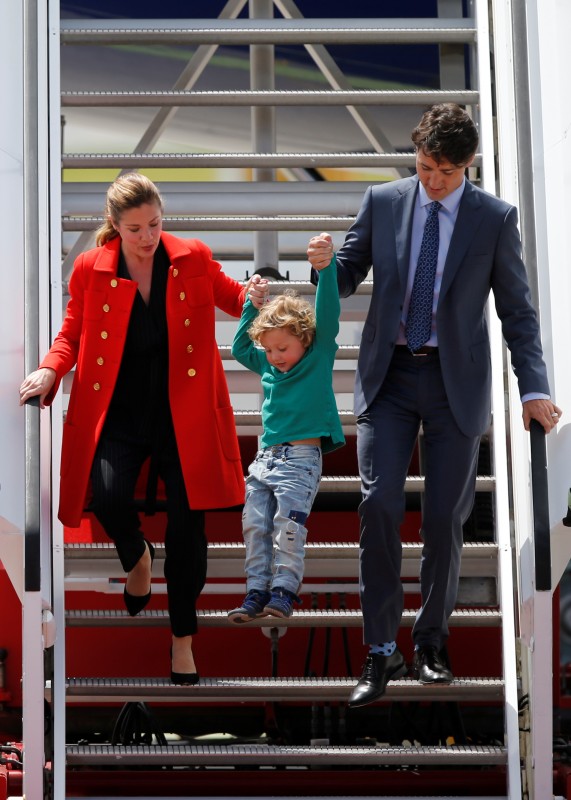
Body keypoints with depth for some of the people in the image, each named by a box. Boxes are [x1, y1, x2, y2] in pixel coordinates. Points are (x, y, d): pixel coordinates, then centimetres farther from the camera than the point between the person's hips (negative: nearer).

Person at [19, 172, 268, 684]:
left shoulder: (194, 259, -1)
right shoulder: (91, 269, -2)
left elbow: (233, 298, 14)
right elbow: (73, 332, 9)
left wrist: (254, 297, -9)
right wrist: (50, 371, -9)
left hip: (182, 414, 1)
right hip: (117, 414, 0)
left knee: (187, 523, -1)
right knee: (109, 498, -24)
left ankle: (183, 640, 17)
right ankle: (137, 557, 15)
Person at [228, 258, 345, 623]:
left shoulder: (319, 356, 1)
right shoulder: (268, 365, 15)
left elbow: (328, 314, -9)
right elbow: (240, 347, 28)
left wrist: (327, 267, -19)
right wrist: (252, 305, 20)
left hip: (301, 458, -6)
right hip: (265, 457, 6)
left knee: (289, 525, -15)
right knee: (255, 527, 1)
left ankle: (284, 588, -9)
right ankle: (257, 591, 5)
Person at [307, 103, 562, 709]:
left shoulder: (494, 218, -1)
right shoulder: (382, 202, 3)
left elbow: (516, 311, 1)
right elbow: (349, 278, 10)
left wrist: (533, 389, -7)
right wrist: (326, 264, -15)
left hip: (455, 383, -1)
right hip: (388, 377, 1)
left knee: (444, 517, 3)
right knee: (379, 505, -10)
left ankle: (430, 645, 21)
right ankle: (380, 653, -2)